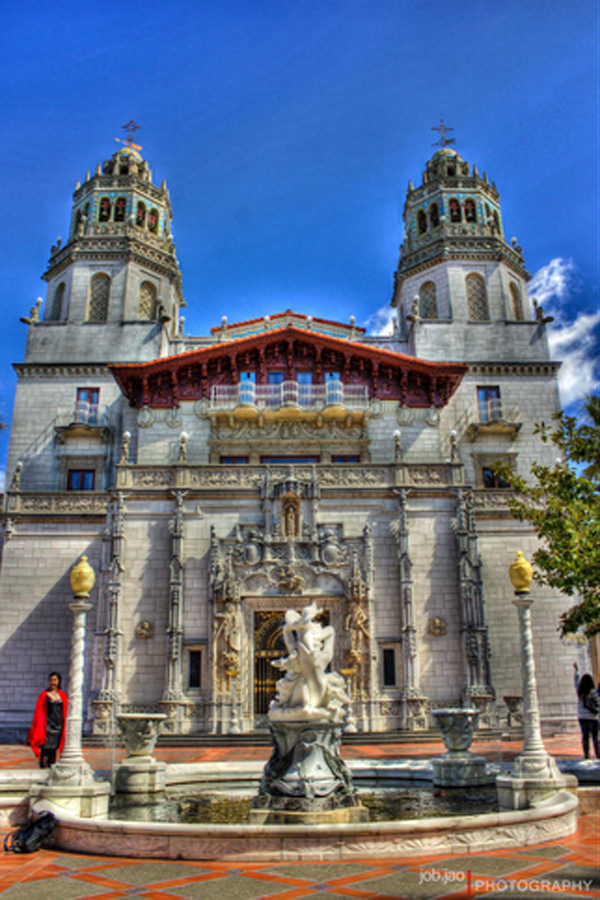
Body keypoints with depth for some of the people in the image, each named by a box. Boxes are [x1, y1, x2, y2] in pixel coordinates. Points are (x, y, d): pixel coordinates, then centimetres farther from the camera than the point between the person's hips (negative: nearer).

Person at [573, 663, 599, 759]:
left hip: (581, 716, 4)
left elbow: (576, 681, 18)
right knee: (594, 736, 2)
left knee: (585, 735, 6)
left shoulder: (579, 691, 2)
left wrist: (576, 670, 30)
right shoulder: (592, 692, -13)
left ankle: (586, 754, 6)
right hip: (592, 716, -4)